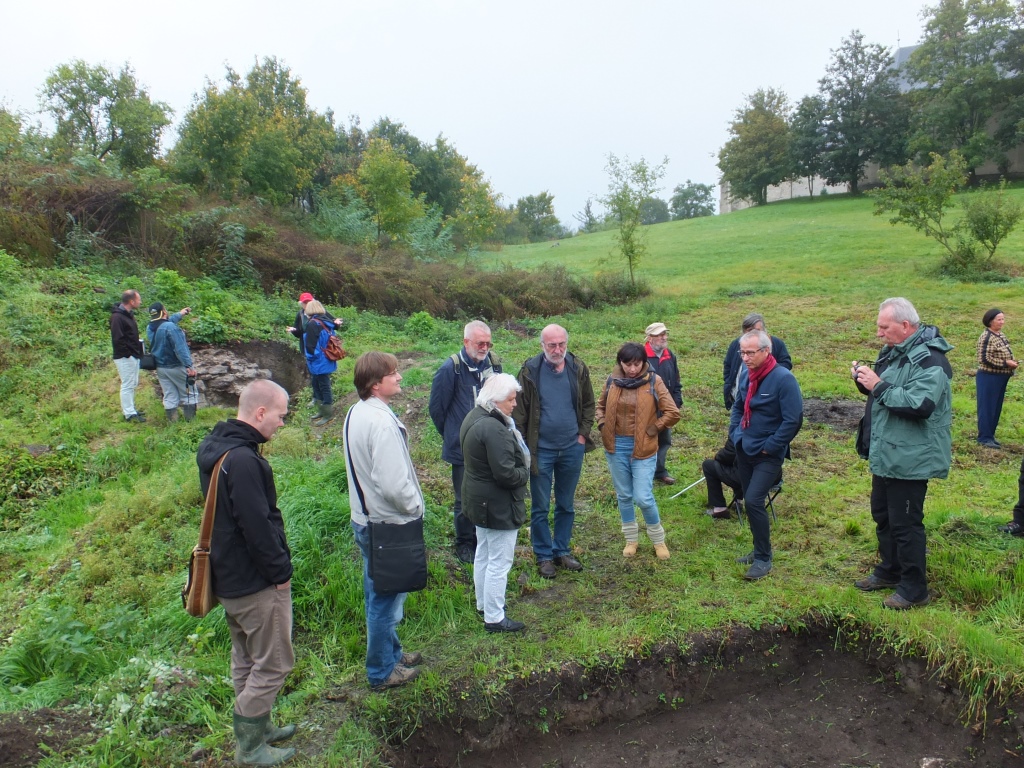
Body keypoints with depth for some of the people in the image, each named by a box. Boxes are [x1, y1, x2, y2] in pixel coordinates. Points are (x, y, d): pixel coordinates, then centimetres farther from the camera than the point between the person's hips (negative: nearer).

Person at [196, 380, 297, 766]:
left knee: (246, 660, 22)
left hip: (229, 575, 10)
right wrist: (280, 571, -15)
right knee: (273, 664, 5)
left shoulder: (214, 447, 6)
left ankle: (258, 727, 37)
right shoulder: (243, 460, -27)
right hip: (256, 582, -10)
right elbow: (257, 525, -27)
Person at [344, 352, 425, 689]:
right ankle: (382, 671, 23)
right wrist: (415, 507, -11)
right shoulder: (382, 421, -26)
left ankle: (391, 652, 41)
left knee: (379, 594, 23)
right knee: (386, 598, 7)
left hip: (366, 519, 10)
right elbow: (392, 482, -30)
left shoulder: (356, 413, 4)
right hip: (388, 524, -10)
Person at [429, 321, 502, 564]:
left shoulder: (493, 364, -1)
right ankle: (464, 544, 27)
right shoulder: (451, 368, -15)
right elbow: (436, 408, -5)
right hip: (462, 448, -4)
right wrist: (451, 435, 6)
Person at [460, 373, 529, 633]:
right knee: (499, 562, 3)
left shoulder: (474, 417, 3)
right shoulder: (494, 429, -29)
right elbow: (506, 474, -29)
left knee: (483, 555, 23)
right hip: (498, 505, -11)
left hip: (478, 500, 11)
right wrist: (525, 472, -9)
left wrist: (520, 469, 4)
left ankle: (483, 604, 40)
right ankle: (494, 618, 16)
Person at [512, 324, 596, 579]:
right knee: (540, 507, 8)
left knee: (566, 505, 15)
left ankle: (562, 551, 30)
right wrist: (522, 447, -8)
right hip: (541, 450, -3)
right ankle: (544, 556, 22)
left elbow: (588, 404, 9)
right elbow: (519, 411, -7)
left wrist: (583, 434, 0)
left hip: (572, 449, 3)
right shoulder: (530, 371, -11)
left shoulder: (578, 369, -2)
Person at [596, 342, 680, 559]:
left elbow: (673, 413, -9)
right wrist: (603, 426, 3)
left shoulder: (653, 381, -8)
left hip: (643, 448, -3)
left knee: (643, 498, -5)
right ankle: (631, 539, 31)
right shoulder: (612, 381, 1)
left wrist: (652, 429, -8)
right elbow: (600, 406, 18)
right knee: (624, 496, 13)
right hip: (616, 447, 3)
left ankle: (658, 539, 19)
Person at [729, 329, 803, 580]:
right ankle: (760, 550, 30)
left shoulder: (783, 378, -19)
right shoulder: (746, 374, 3)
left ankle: (764, 559, -1)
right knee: (750, 501, 14)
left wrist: (769, 447, -16)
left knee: (753, 501, -16)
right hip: (744, 450, 7)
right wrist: (735, 433, 8)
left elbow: (793, 419, -20)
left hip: (768, 454, -7)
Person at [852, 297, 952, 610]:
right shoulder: (893, 352, 10)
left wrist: (878, 386, -26)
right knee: (883, 515, 20)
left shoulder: (929, 360, -21)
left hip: (909, 460, -10)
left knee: (905, 524, 0)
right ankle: (889, 571, 37)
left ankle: (914, 589, 15)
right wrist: (865, 379, 0)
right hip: (885, 455, 10)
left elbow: (919, 405, -33)